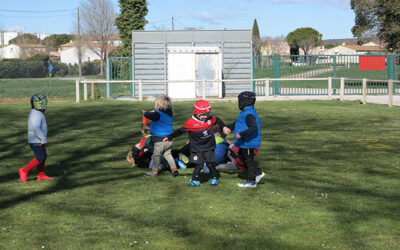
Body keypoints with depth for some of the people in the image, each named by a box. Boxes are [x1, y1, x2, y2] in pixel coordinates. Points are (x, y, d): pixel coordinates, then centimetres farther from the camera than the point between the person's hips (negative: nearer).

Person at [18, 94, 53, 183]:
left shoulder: (36, 113, 13)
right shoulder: (36, 115, -21)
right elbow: (36, 129, -30)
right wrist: (43, 139, -25)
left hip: (38, 140, 10)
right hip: (36, 142, -10)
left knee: (43, 156, 13)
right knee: (40, 158, -8)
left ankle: (41, 175, 19)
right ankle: (24, 171, -2)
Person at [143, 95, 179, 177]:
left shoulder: (158, 114, -18)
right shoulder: (170, 114, 6)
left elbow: (146, 114, -19)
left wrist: (151, 112, 0)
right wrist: (154, 112, 15)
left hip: (160, 140, -7)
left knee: (156, 155, 8)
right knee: (167, 154, 22)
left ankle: (155, 171, 17)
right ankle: (174, 169, 19)